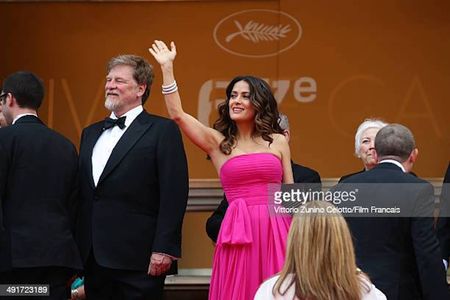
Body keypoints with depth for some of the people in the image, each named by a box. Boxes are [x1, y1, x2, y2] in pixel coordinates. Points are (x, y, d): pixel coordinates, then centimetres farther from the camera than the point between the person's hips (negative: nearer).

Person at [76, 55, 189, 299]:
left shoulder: (162, 130, -2)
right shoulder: (91, 133, 18)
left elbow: (174, 194, -10)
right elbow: (83, 194, 18)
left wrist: (163, 249, -16)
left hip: (137, 259, -6)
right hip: (93, 258, 6)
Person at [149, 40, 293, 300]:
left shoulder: (278, 141, 11)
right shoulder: (217, 142, 9)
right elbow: (177, 114, -2)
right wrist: (167, 68, -4)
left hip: (276, 230, 1)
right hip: (238, 232, 0)